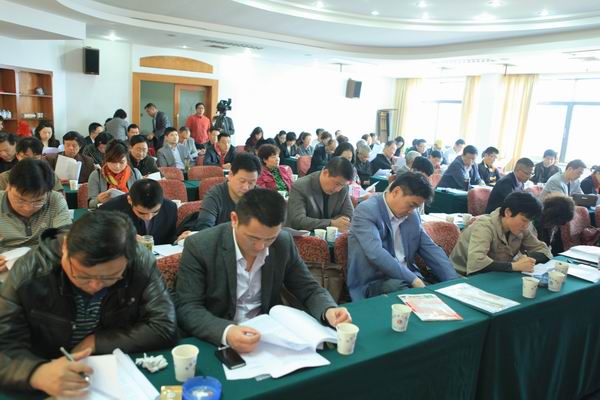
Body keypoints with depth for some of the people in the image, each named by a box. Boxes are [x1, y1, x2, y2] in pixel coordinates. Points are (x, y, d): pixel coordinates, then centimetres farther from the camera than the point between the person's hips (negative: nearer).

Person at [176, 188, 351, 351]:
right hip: (216, 341, -2)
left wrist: (328, 311, -19)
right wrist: (226, 332, -33)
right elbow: (187, 308, -16)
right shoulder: (199, 247, -15)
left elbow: (309, 289, 2)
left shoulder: (284, 243, -6)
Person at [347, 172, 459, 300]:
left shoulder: (412, 216, 10)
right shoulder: (366, 210, -12)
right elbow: (376, 253, -24)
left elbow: (432, 250, 12)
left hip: (407, 277, 6)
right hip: (372, 282, -6)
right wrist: (413, 279, -25)